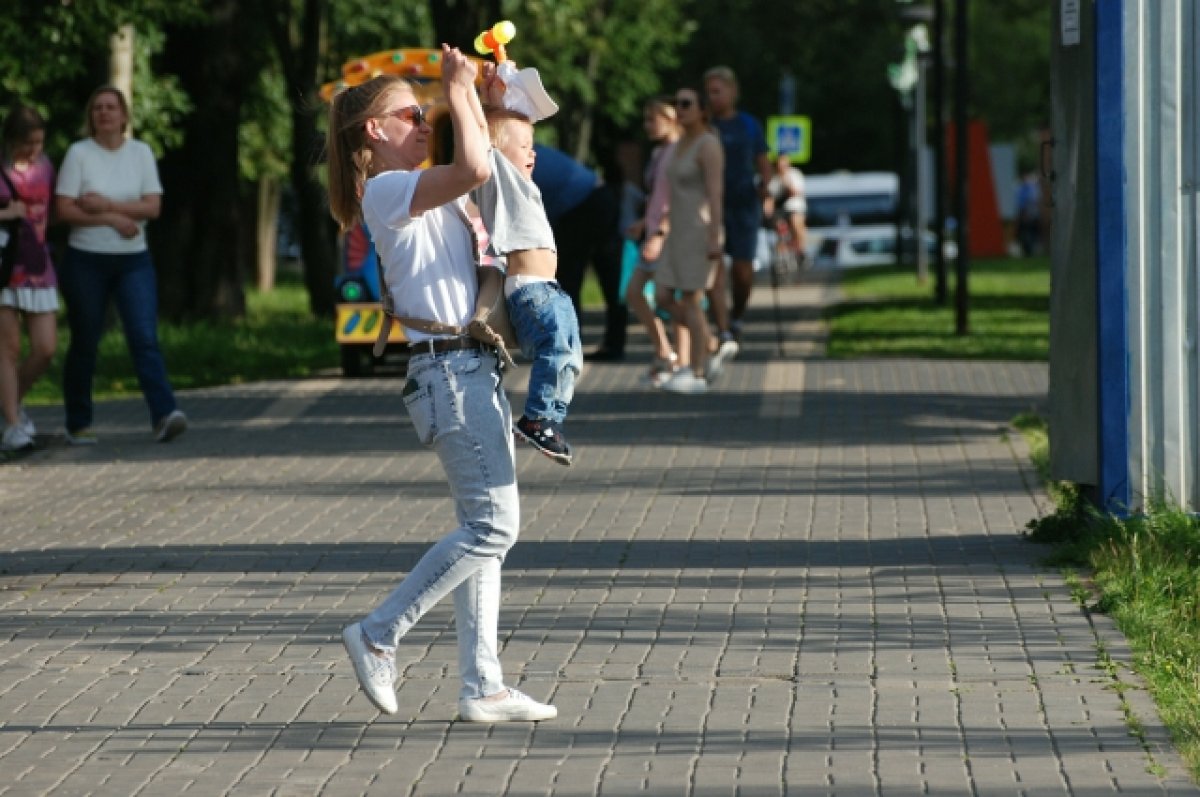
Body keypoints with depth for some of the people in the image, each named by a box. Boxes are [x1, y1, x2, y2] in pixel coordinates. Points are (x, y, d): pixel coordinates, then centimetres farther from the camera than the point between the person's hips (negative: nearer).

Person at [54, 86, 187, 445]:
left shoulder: (141, 153, 4)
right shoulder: (79, 154, -2)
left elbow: (153, 206, -4)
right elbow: (64, 209, -9)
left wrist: (106, 205, -15)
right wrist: (114, 219, -16)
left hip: (133, 259, 1)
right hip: (86, 260, -1)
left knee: (145, 337, -12)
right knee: (84, 345, 5)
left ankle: (164, 415, -22)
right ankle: (78, 424, 15)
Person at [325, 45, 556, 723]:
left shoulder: (432, 194, 19)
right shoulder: (386, 190, -11)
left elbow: (487, 172, 28)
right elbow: (474, 170, -26)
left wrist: (471, 91, 17)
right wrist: (458, 91, -13)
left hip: (475, 368, 10)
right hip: (449, 368, -10)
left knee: (483, 529, 8)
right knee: (492, 526, -12)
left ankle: (483, 686, 8)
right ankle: (379, 636, -5)